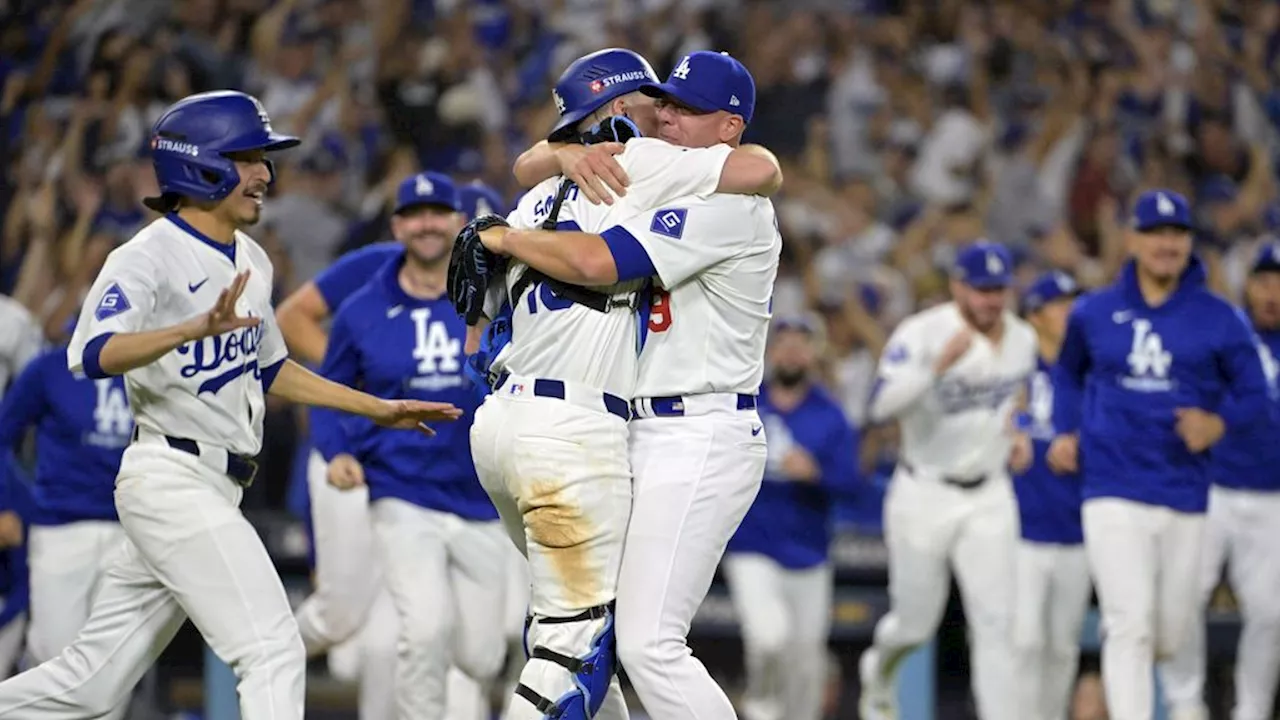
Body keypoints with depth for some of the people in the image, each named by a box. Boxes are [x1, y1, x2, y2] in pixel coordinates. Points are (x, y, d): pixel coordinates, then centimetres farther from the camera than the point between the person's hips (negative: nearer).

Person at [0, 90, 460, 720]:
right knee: (273, 652, -15)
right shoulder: (147, 258, -12)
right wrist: (195, 329, -42)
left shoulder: (252, 261, 16)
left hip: (216, 491, 9)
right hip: (172, 475, -9)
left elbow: (269, 370, 29)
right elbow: (93, 355, -28)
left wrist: (375, 408, 25)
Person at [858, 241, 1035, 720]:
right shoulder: (921, 334, -16)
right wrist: (939, 363, -40)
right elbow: (883, 406, -30)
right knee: (915, 623, 10)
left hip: (988, 497, 3)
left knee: (995, 622, -9)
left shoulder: (1023, 339, 2)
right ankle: (878, 672, 45)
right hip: (925, 495, -3)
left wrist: (1015, 434, 10)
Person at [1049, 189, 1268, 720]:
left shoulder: (1218, 319, 2)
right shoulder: (1093, 313, 6)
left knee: (1169, 636, 8)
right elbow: (1068, 372, 25)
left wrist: (1219, 423, -15)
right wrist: (1066, 432, 9)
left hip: (1185, 498, 2)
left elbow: (1254, 395, 6)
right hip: (1113, 493, -1)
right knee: (1131, 625, -15)